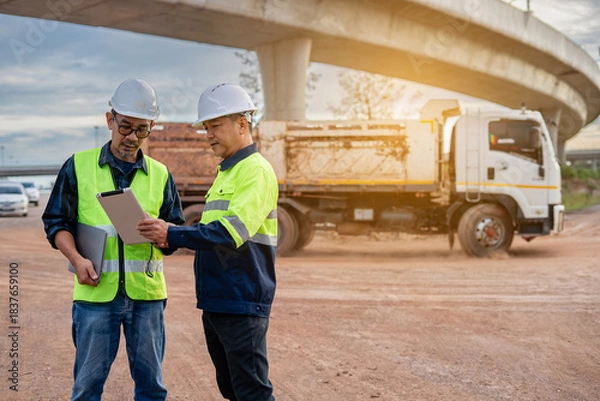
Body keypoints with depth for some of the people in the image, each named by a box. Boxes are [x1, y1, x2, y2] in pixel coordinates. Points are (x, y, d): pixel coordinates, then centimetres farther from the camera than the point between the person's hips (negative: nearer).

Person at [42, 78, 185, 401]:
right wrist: (77, 258, -13)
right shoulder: (78, 166, 6)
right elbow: (57, 222, 5)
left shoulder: (160, 175, 11)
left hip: (146, 291, 2)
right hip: (95, 291, -2)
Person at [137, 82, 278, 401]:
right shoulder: (225, 172, 18)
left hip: (242, 304, -10)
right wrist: (165, 232, 8)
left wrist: (173, 235, -27)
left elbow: (231, 230, -25)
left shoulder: (256, 171, -12)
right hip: (215, 302, 10)